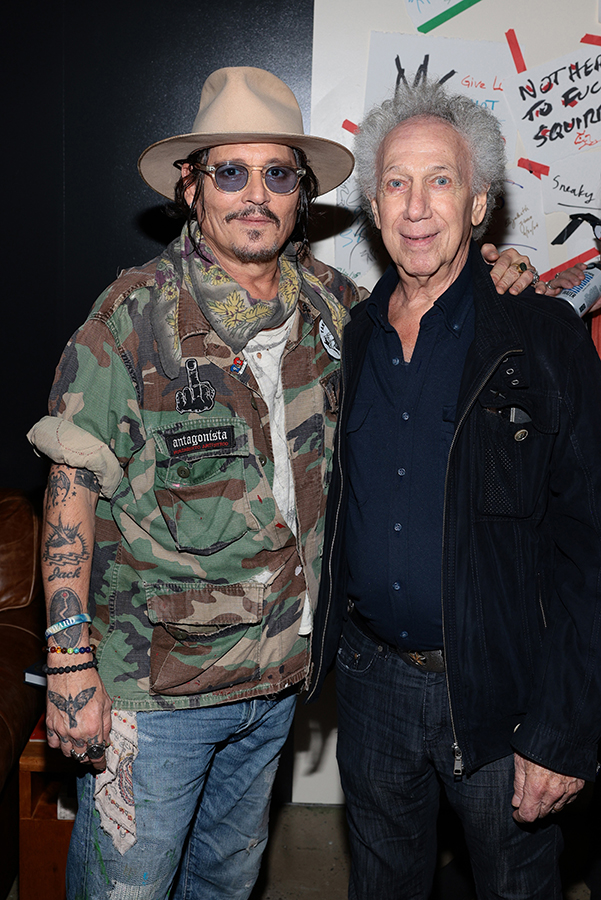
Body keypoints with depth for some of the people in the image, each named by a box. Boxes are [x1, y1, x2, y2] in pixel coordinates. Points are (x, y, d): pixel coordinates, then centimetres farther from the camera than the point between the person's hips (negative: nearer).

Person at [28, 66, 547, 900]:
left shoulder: (331, 300, 0)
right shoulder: (137, 314, -13)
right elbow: (74, 488, -13)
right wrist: (69, 661, -17)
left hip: (281, 670, 5)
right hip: (155, 683, -4)